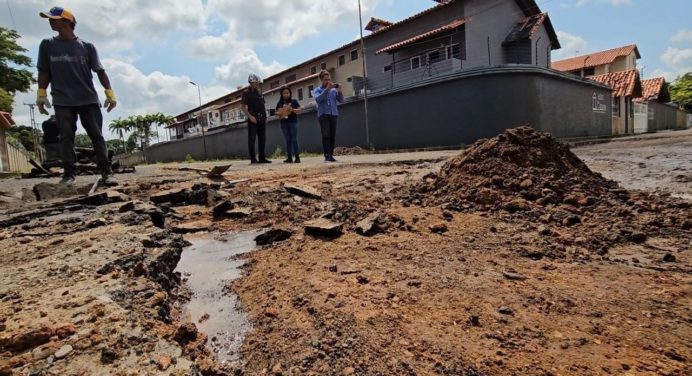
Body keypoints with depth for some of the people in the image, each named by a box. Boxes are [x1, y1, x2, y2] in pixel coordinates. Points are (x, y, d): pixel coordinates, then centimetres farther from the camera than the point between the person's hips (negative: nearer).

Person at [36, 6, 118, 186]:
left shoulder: (87, 46, 7)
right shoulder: (47, 45, 13)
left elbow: (100, 71, 6)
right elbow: (44, 72, 13)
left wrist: (110, 92, -3)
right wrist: (41, 94, 6)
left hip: (89, 99, -1)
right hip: (62, 101, 2)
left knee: (97, 136, -4)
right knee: (66, 137, -2)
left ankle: (106, 172, -5)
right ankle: (69, 174, 1)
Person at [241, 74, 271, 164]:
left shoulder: (259, 92, 17)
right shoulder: (246, 93, -2)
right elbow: (243, 107, -7)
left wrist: (265, 116, 11)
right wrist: (250, 116, -18)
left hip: (262, 119, 7)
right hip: (253, 119, -7)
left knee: (262, 139, 8)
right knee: (252, 139, -4)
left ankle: (262, 158, 13)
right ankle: (253, 159, 0)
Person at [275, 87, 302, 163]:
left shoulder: (294, 101, 5)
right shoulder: (280, 103, 11)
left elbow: (299, 109, 0)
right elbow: (277, 112, 11)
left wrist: (292, 110, -17)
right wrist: (279, 113, -11)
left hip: (293, 122, -3)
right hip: (284, 123, 3)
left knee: (294, 139, -5)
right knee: (288, 140, 5)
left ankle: (297, 157, -5)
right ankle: (289, 157, 6)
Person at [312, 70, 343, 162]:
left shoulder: (334, 89, 13)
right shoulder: (317, 90, 8)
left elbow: (341, 100, 4)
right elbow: (318, 99, -13)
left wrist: (339, 91, -13)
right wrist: (327, 89, -18)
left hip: (334, 115, 3)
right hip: (323, 115, -3)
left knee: (332, 136, 0)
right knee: (325, 135, -11)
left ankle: (331, 155, 5)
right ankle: (326, 155, -11)